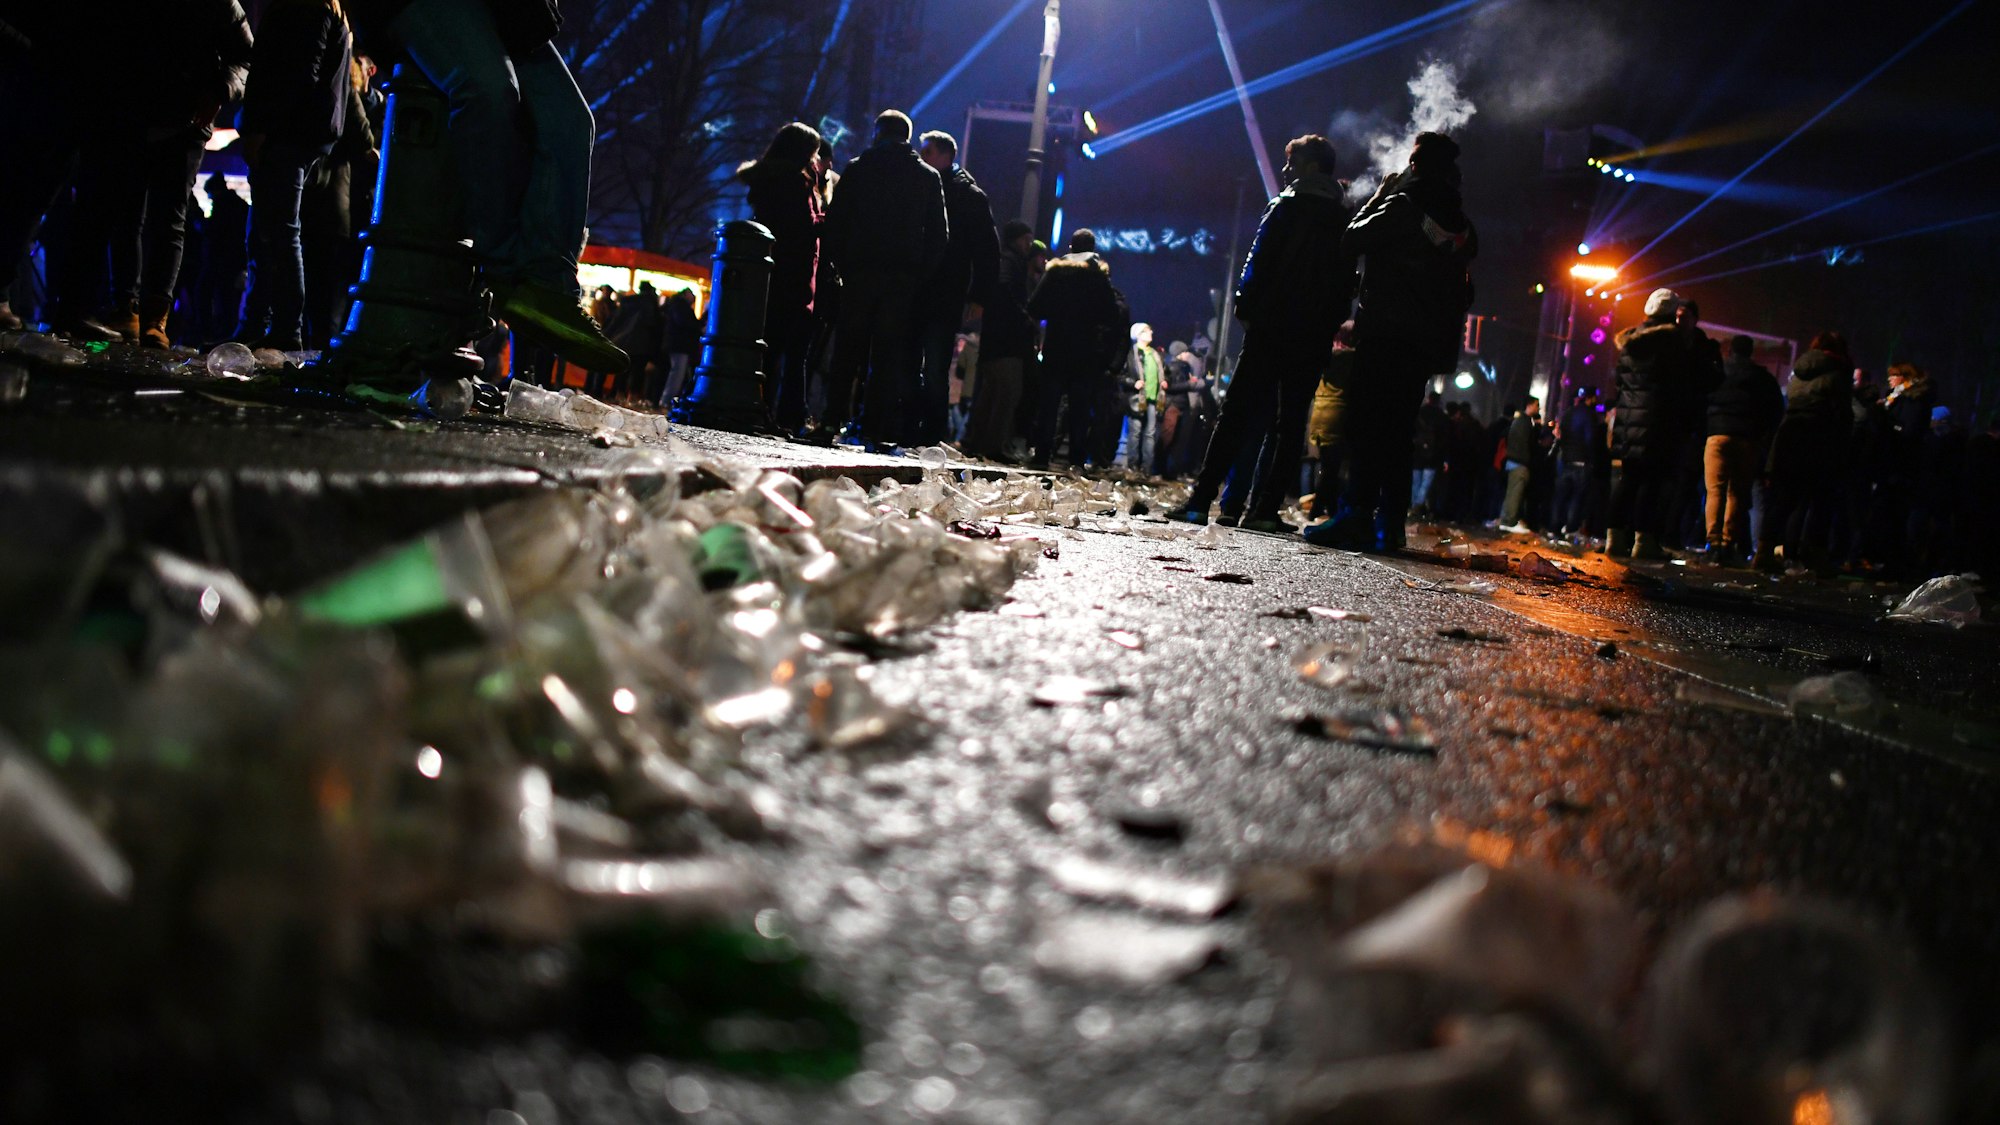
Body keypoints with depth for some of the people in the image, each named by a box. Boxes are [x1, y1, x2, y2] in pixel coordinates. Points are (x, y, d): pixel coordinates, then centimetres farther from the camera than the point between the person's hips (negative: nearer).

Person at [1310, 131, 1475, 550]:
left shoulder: (1403, 206, -5)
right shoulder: (1463, 226, 17)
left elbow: (1352, 240, -3)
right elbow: (1462, 291, 19)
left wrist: (1377, 198, 9)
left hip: (1384, 332, -7)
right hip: (1428, 340, 7)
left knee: (1366, 425, -11)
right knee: (1397, 432, 8)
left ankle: (1355, 515, -20)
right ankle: (1389, 523, 5)